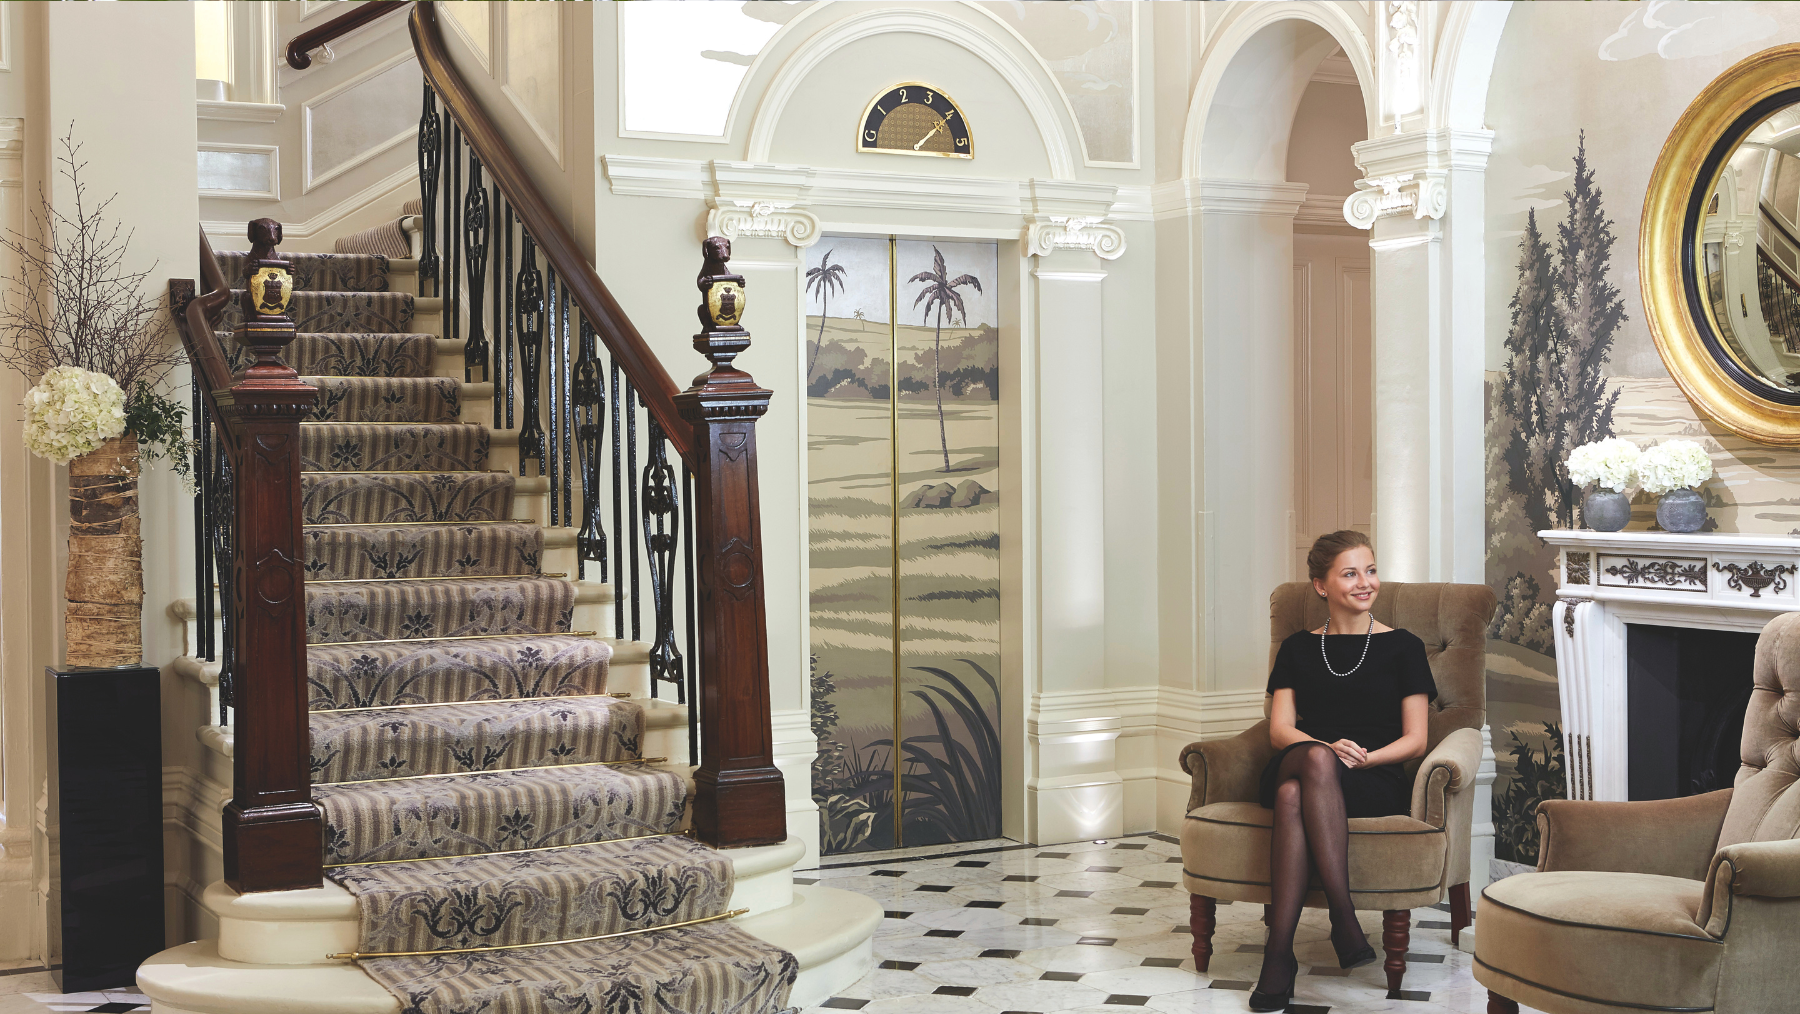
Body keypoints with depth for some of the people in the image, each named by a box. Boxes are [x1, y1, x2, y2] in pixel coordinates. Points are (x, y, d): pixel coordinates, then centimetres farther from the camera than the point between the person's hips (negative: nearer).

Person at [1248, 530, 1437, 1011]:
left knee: (1294, 796, -37)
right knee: (1315, 758, -38)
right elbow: (1280, 728, 8)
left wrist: (1363, 757, -13)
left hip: (1374, 782, -2)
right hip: (1296, 766, 2)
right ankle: (1344, 917, -41)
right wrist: (1328, 749, -13)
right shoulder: (1299, 648, 19)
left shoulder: (1402, 647, 13)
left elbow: (1414, 740, 7)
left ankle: (1279, 952, -41)